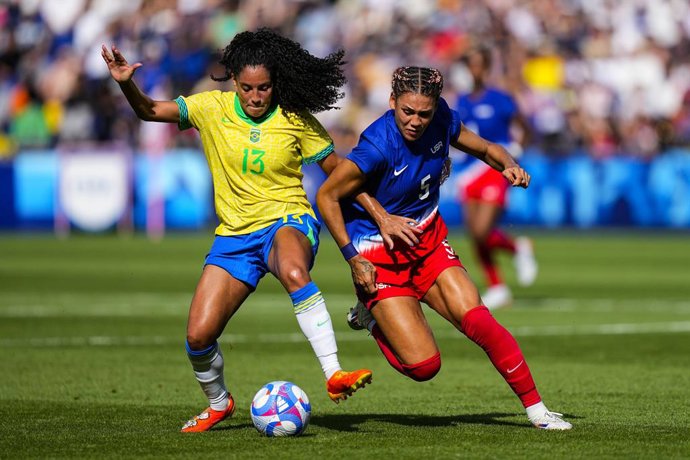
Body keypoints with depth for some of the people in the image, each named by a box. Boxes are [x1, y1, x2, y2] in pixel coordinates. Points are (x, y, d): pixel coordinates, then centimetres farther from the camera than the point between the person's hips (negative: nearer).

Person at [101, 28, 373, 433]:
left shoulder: (296, 120, -4)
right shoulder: (214, 108, -1)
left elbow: (339, 172, 4)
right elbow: (150, 111, -4)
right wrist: (126, 84, -24)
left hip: (288, 222, -3)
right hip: (235, 234, 3)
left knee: (294, 272, -41)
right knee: (199, 335, -7)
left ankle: (335, 376, -42)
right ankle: (219, 403, 25)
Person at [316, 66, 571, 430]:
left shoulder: (441, 121, -10)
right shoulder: (377, 147, -27)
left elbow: (484, 148, 9)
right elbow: (327, 197, -18)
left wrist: (509, 165, -13)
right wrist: (353, 258, -19)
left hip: (428, 241, 5)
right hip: (380, 259, -5)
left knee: (479, 322, -15)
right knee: (423, 365, -11)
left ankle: (535, 408, -1)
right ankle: (372, 316, 18)